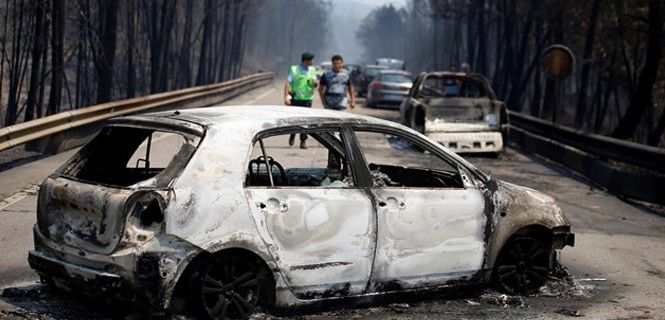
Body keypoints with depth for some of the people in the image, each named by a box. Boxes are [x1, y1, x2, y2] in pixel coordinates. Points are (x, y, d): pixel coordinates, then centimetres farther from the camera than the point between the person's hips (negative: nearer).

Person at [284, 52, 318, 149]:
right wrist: (286, 97, -17)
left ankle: (303, 141, -4)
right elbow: (287, 84, -6)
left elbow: (316, 85, 11)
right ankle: (292, 135, 30)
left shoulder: (312, 70, 9)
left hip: (307, 99, 2)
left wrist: (315, 82, -14)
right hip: (295, 98, -2)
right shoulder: (294, 69, -1)